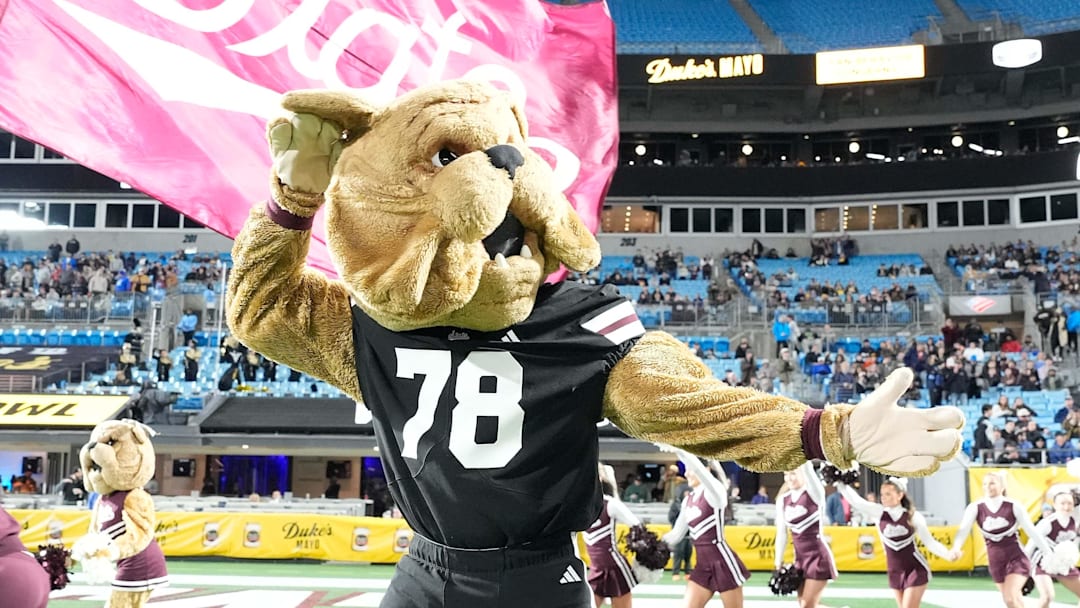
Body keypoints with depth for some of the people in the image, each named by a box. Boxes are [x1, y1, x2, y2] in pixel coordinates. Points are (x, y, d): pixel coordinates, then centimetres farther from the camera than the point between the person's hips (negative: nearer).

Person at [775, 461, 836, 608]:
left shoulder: (813, 493, -12)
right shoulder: (782, 500, 4)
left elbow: (807, 468, -30)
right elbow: (781, 534, 8)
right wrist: (778, 564, 7)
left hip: (818, 556, -6)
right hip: (800, 558, 6)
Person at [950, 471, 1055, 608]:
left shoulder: (1014, 506, -11)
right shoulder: (975, 508, -8)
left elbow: (1032, 531, -5)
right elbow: (964, 528, -21)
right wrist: (956, 547, -41)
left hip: (1017, 558, -3)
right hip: (996, 562, 3)